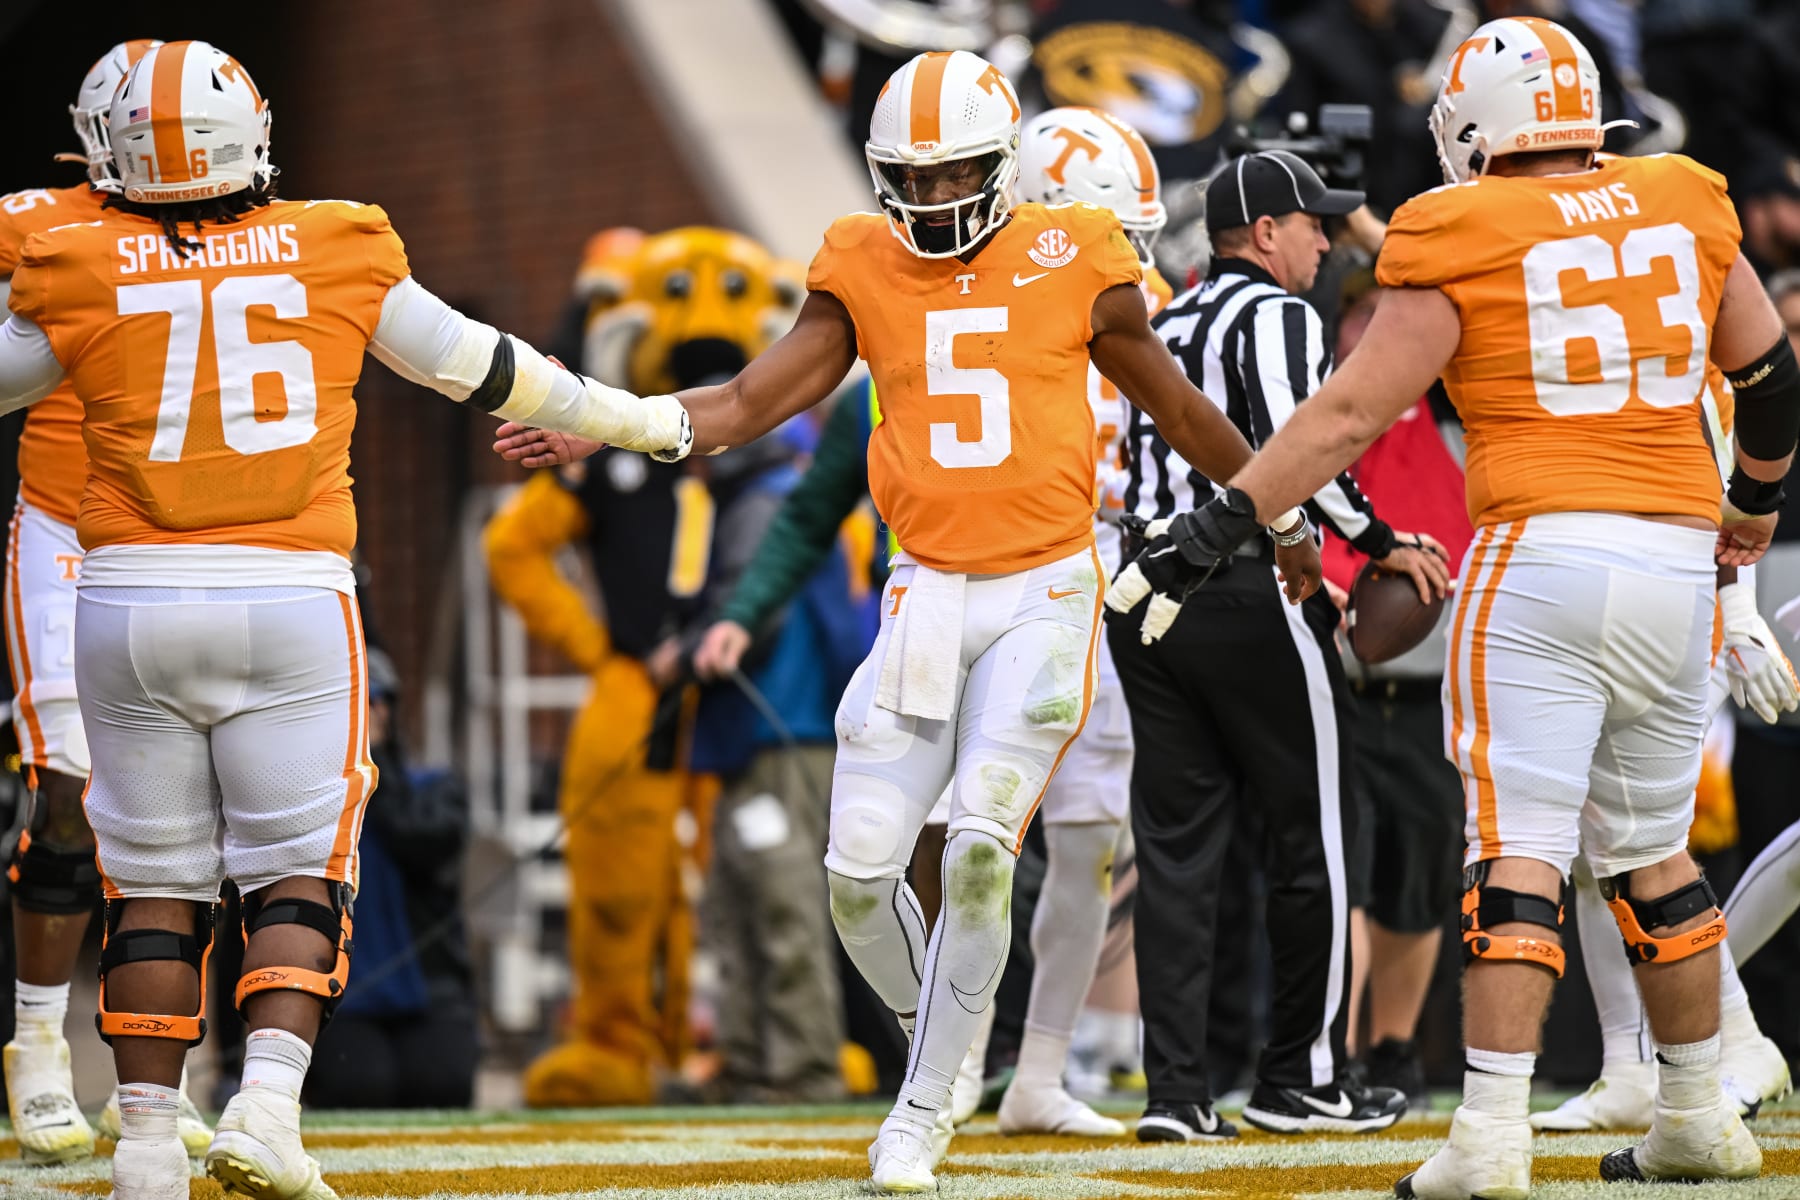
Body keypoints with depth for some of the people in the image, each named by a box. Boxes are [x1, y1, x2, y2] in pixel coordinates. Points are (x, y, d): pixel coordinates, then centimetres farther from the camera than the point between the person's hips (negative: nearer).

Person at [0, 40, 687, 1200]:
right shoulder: (337, 256, 2)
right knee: (297, 875, 6)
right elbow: (476, 364, 13)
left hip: (131, 598, 1)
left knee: (154, 886, 9)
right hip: (288, 596, -1)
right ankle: (267, 1103, -12)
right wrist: (622, 416, 28)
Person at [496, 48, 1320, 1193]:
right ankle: (946, 1042, 24)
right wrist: (596, 426, -10)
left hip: (1045, 594, -3)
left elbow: (1180, 411, 12)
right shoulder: (866, 270, 4)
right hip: (925, 598, 3)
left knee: (981, 850, -16)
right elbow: (748, 404, 3)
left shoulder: (1073, 262, -1)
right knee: (861, 874, -4)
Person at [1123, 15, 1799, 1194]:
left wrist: (1226, 519, -3)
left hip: (1541, 554, -5)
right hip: (1674, 559, 5)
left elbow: (1352, 414, -8)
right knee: (1651, 850, 18)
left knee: (1516, 852, -7)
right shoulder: (1685, 211, 9)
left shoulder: (1464, 243, -5)